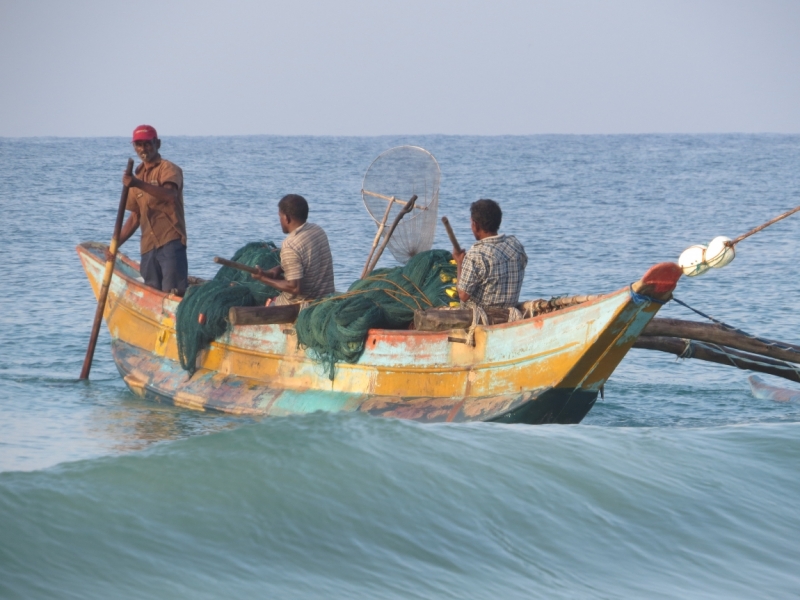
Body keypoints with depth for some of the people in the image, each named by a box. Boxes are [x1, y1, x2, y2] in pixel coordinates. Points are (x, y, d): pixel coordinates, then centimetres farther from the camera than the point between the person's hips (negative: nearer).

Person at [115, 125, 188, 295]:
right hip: (148, 246, 6)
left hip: (170, 241, -6)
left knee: (174, 293, -15)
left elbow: (170, 195, -24)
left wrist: (139, 184, -35)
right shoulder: (137, 176, 20)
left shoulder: (168, 169, -1)